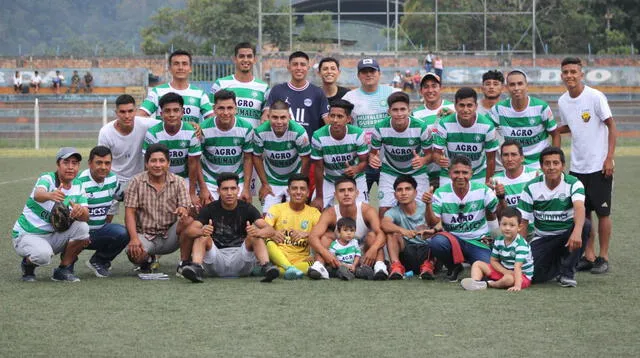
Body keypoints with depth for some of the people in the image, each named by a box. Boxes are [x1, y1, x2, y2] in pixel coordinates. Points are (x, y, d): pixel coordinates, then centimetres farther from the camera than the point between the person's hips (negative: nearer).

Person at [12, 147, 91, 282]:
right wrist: (50, 195, -66)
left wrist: (80, 211, -39)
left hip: (52, 235, 5)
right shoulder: (47, 179, -16)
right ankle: (28, 265, 2)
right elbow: (38, 194, -41)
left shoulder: (78, 186, 0)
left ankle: (64, 269, -3)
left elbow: (86, 217, -13)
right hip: (26, 235, -5)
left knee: (82, 227, -20)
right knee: (43, 254, -36)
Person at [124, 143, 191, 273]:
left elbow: (186, 208, -8)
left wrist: (183, 211, -35)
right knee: (134, 253, -32)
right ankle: (148, 258, 8)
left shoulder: (178, 182, 1)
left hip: (169, 237, 0)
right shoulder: (137, 182, -2)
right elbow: (129, 212, -7)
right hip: (144, 235, 0)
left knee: (188, 221, -29)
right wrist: (134, 238, -23)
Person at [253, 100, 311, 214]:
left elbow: (305, 159, -14)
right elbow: (257, 157, -6)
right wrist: (264, 184, -3)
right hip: (272, 182, 1)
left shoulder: (299, 132, -28)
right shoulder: (260, 132, -22)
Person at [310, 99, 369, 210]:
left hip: (354, 179, 0)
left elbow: (364, 161, -13)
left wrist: (356, 169, -38)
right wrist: (319, 197, -8)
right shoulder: (318, 137, -25)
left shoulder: (358, 134, -24)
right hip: (329, 180, 0)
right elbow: (319, 168, -14)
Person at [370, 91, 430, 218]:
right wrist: (372, 159, -30)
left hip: (417, 173, 0)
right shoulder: (380, 128, -21)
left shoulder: (421, 127, -23)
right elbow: (373, 152, -5)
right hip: (390, 171, 0)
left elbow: (429, 154, -10)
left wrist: (423, 160, -34)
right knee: (384, 210, -9)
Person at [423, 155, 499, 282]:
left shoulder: (482, 190, -5)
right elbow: (433, 223, -12)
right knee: (436, 242, -34)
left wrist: (501, 197, -15)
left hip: (478, 242, 0)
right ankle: (453, 267, 0)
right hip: (453, 239, 1)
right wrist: (429, 205, -28)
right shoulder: (441, 193, -5)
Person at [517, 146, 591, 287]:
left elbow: (579, 208, -33)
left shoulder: (573, 184, -13)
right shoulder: (532, 187, -6)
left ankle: (567, 272, -15)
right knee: (533, 275, -25)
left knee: (585, 225, -33)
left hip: (566, 236, -1)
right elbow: (523, 221, -3)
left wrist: (577, 231, -53)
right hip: (542, 238, 1)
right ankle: (557, 264, 14)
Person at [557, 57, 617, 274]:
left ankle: (603, 257, 9)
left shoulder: (595, 97, -12)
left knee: (602, 212, 1)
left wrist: (609, 158, -14)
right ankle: (589, 256, 15)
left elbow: (611, 126, -8)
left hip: (599, 166, -5)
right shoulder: (562, 101, 5)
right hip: (577, 166, 5)